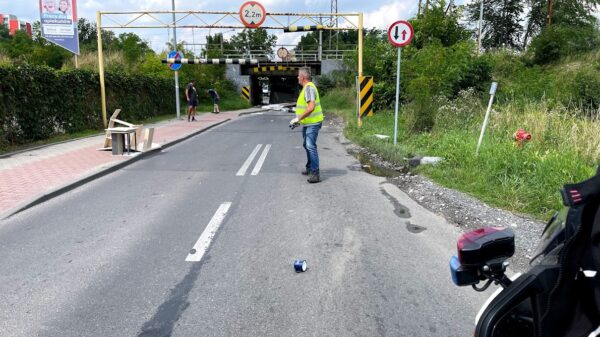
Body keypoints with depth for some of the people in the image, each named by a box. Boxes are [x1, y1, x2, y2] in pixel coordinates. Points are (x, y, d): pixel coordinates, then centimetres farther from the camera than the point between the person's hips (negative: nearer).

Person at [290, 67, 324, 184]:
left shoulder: (309, 87, -18)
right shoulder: (307, 87, 15)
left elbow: (311, 107, -28)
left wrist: (298, 118, -24)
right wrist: (298, 120, 20)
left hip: (312, 123, -11)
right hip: (308, 123, 11)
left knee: (311, 146, -17)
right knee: (307, 145, 21)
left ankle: (315, 174, -17)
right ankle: (310, 168, 35)